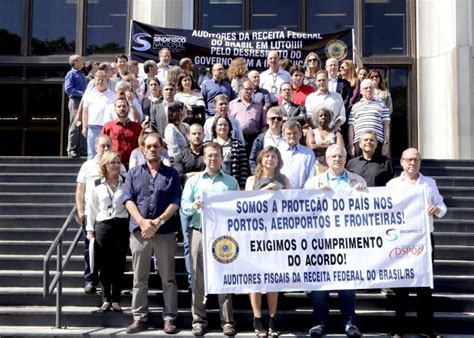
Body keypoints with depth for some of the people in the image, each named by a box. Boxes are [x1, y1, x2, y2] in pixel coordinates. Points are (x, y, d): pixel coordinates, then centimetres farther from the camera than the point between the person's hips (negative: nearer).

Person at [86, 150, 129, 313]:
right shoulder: (97, 185, 5)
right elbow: (92, 208, 10)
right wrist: (90, 229, 6)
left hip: (122, 225, -1)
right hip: (102, 226, 1)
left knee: (119, 264, 3)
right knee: (104, 265, 3)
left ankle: (116, 300, 13)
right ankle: (106, 299, 14)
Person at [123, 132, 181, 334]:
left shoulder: (172, 174, 8)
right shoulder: (134, 173, 12)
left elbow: (175, 203, -1)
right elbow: (128, 200, 2)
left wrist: (159, 221, -14)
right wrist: (142, 222, -13)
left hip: (165, 233, -1)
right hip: (139, 232, 1)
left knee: (168, 278, 3)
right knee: (139, 278, 6)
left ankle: (169, 318, 9)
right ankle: (139, 318, 14)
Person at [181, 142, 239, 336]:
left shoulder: (231, 182, 12)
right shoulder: (193, 181, 12)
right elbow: (184, 207, 3)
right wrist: (193, 206, -17)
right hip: (199, 233, 0)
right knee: (198, 280, 2)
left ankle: (227, 321, 7)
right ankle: (199, 320, 10)